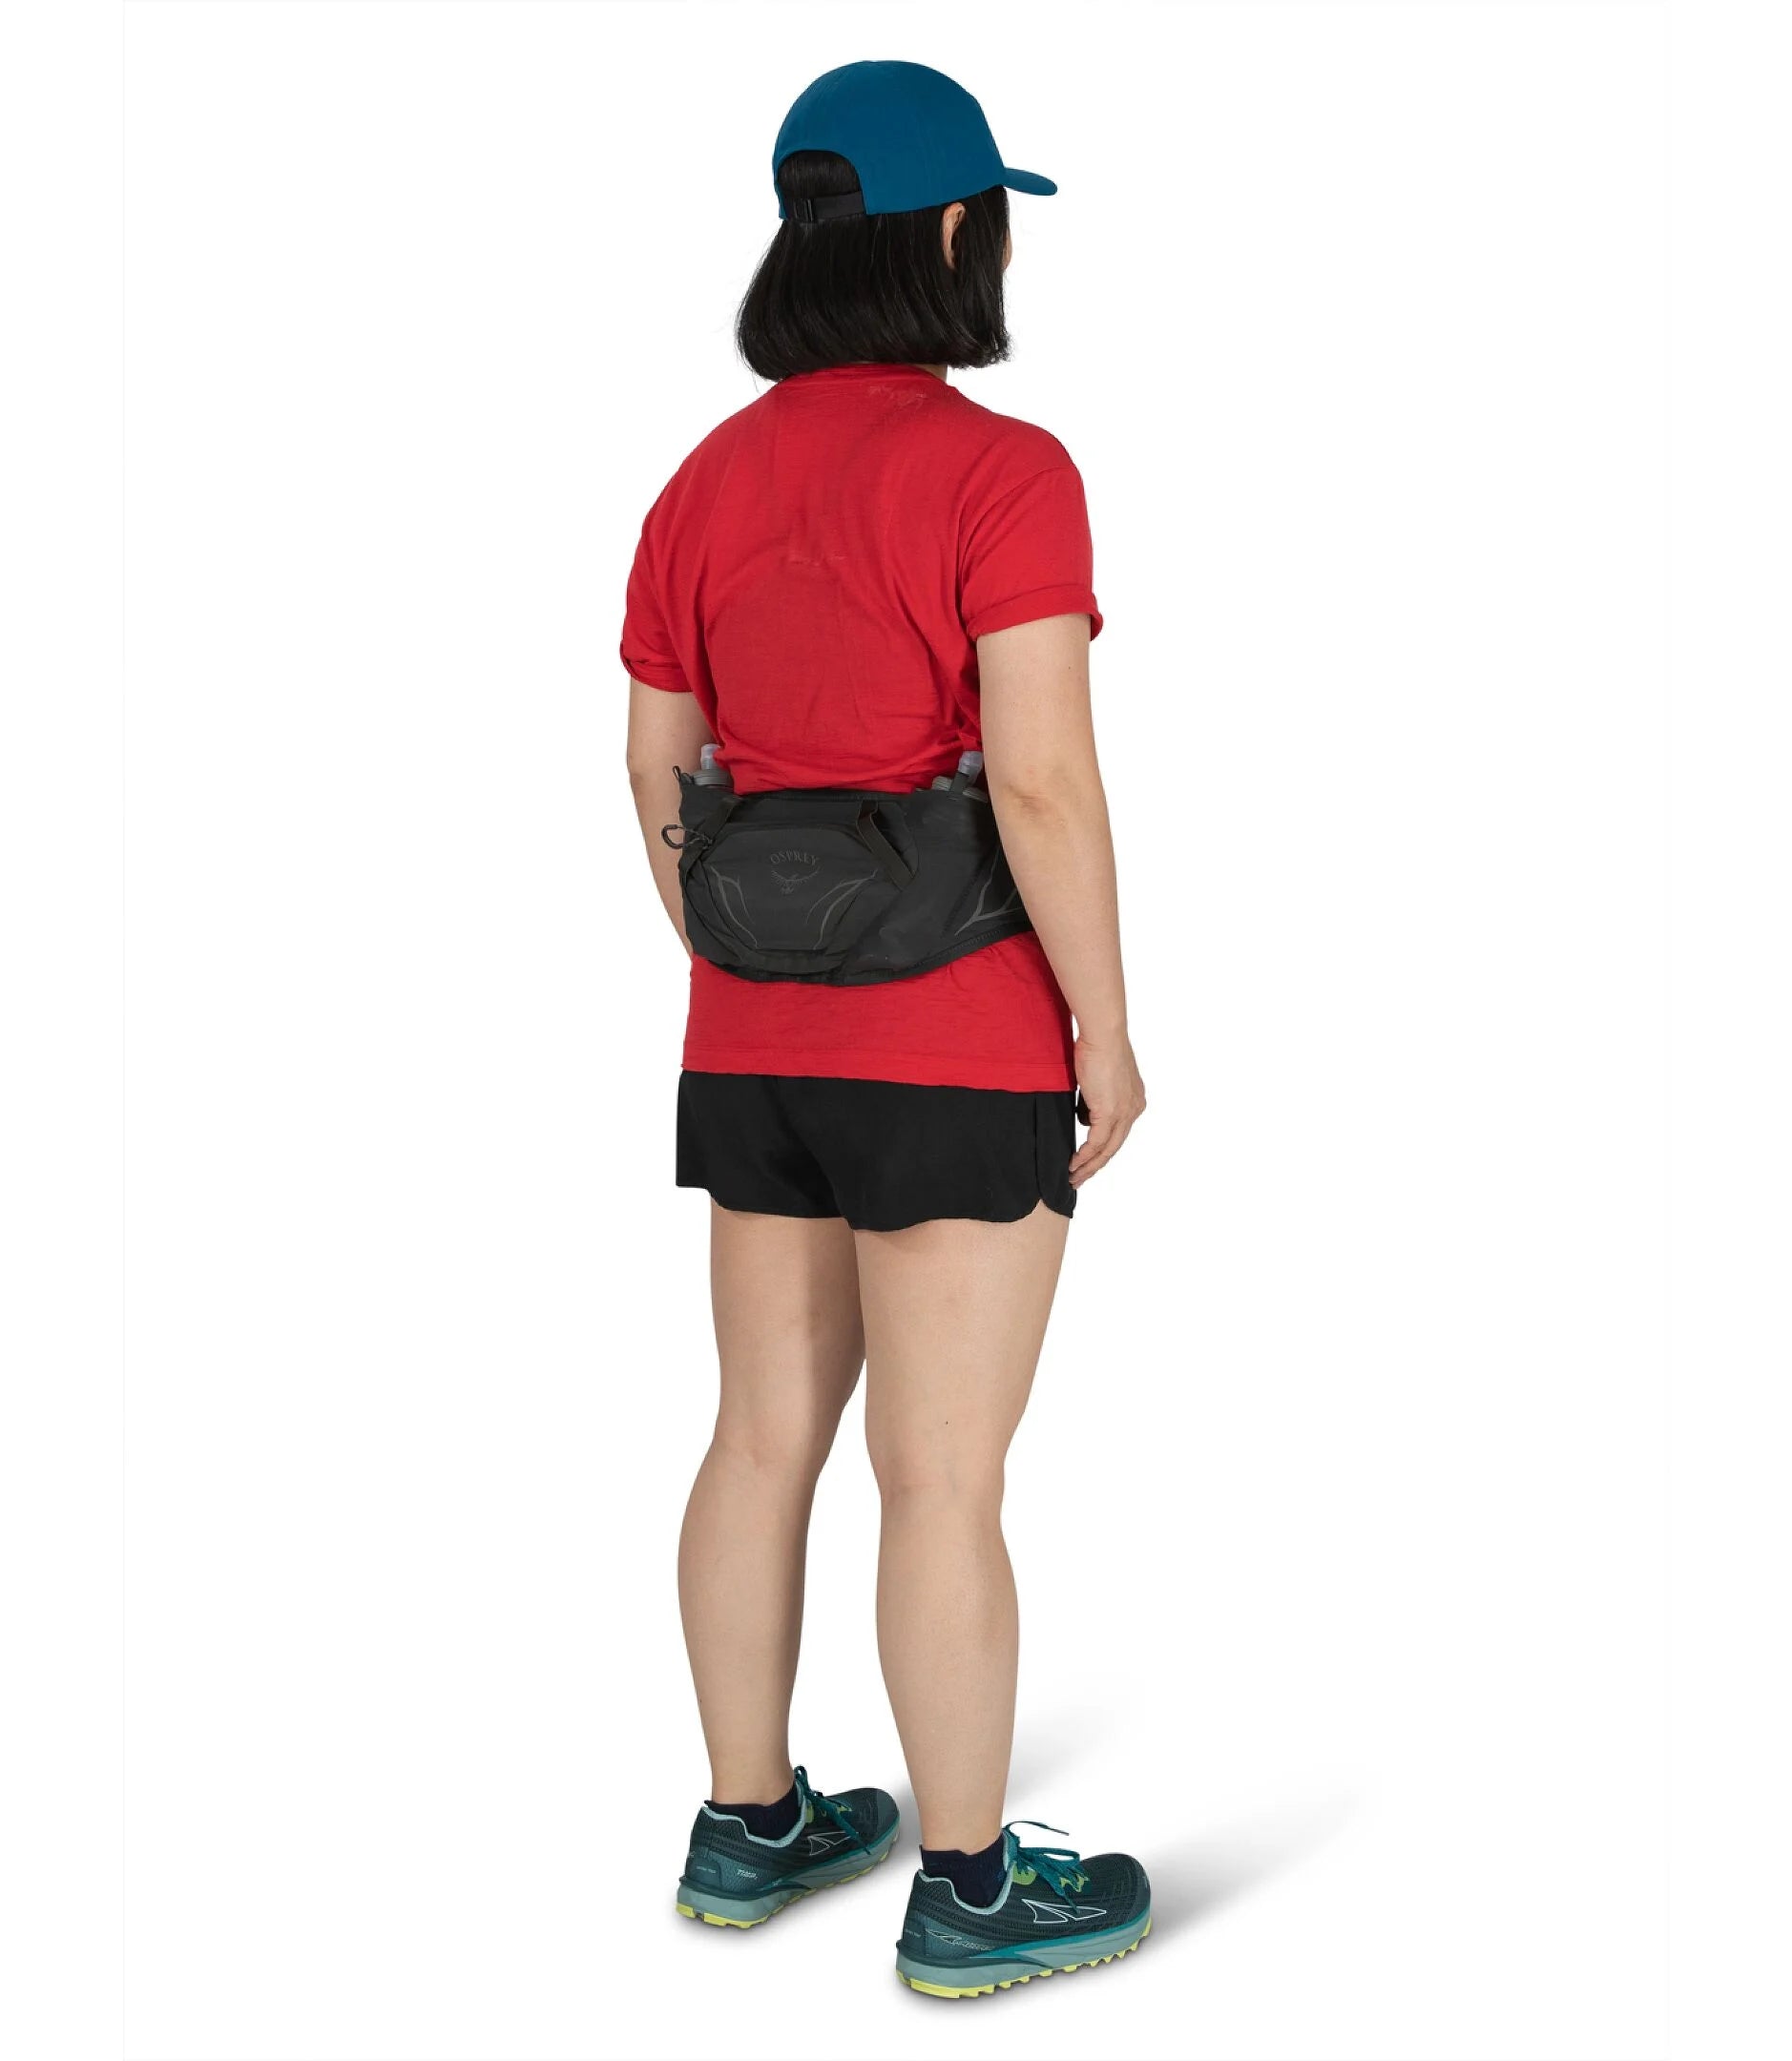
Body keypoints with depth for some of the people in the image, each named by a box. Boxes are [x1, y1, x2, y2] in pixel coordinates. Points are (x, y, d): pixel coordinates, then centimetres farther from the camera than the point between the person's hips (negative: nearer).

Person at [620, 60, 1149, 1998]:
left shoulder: (708, 484, 5)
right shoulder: (1002, 472, -16)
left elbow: (657, 776, 8)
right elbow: (1042, 779, -21)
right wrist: (1107, 1027, -10)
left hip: (764, 1038, 7)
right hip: (959, 1050, -7)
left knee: (769, 1435, 16)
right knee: (946, 1476, 3)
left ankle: (748, 1825, 28)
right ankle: (969, 1891, 17)